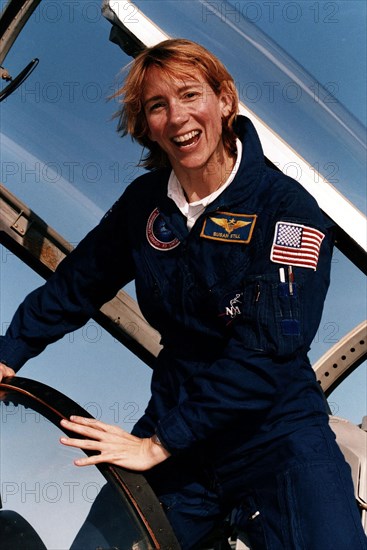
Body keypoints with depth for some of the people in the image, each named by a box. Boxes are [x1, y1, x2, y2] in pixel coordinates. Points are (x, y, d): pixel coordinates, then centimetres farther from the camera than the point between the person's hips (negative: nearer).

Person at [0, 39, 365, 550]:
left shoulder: (288, 207, -13)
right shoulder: (143, 202, 3)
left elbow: (265, 350, -21)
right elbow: (76, 284, 16)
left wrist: (158, 443, -21)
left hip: (276, 431, -4)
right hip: (174, 418, 4)